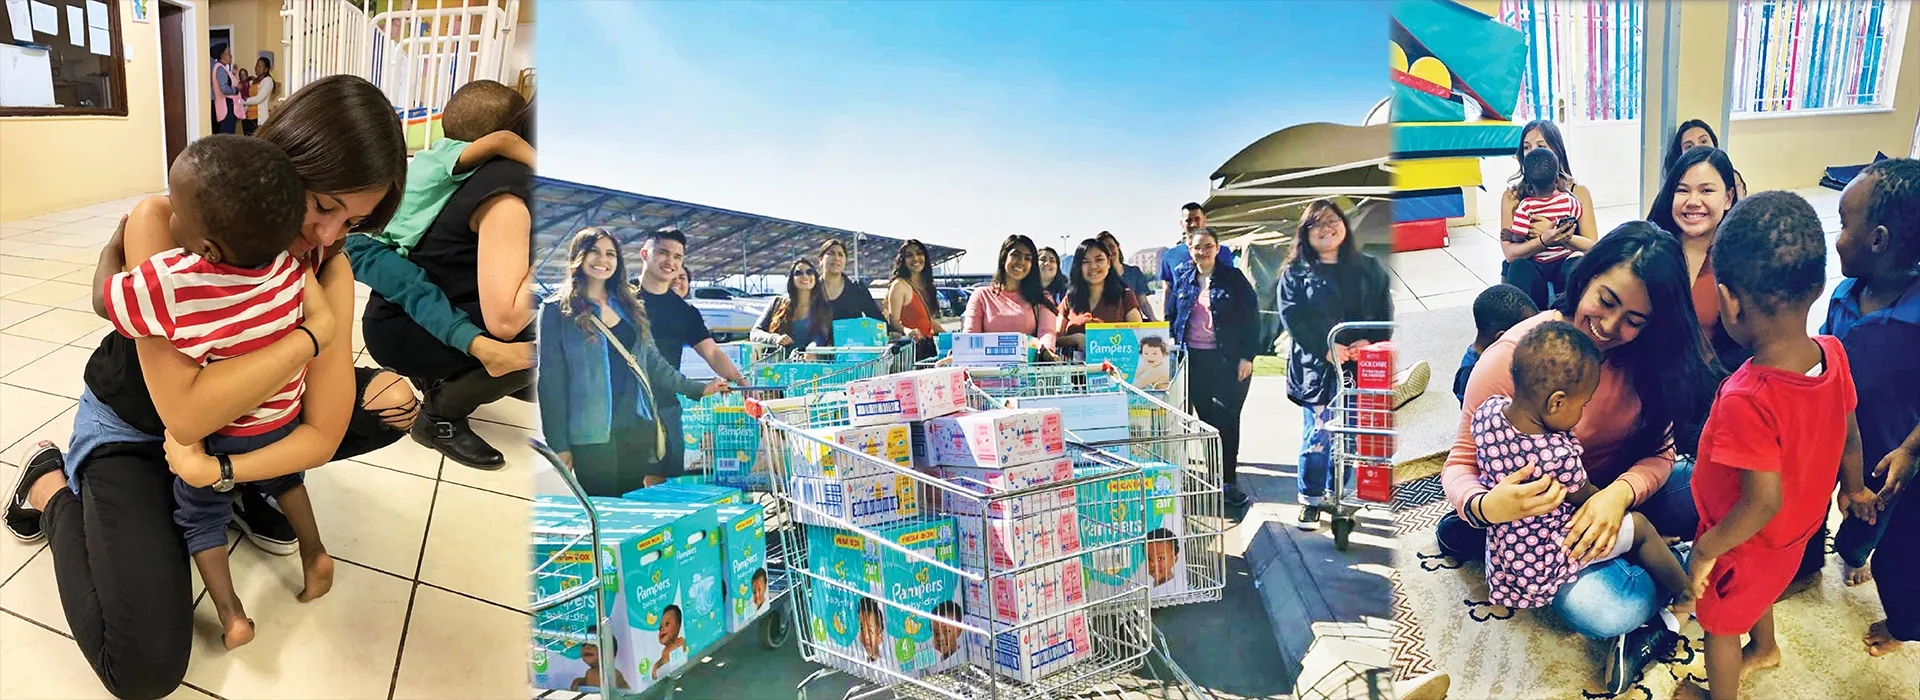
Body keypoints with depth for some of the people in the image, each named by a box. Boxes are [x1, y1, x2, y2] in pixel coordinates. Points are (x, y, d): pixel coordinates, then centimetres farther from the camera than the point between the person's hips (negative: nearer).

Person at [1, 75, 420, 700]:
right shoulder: (162, 224, -29)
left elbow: (324, 433, -21)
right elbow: (185, 411, -37)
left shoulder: (328, 268, -18)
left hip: (238, 424, 4)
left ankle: (245, 489, 10)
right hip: (128, 431, -4)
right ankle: (53, 486, 7)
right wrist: (314, 332, -36)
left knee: (393, 401, -13)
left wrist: (217, 469, -33)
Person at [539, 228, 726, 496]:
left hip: (640, 427, 4)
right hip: (594, 434, -4)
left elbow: (652, 361, 21)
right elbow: (551, 380, -3)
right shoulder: (557, 310, 0)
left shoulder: (629, 306, 14)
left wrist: (697, 389, 18)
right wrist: (559, 444, -7)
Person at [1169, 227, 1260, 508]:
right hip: (1193, 359, 2)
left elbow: (1251, 318, -1)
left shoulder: (1233, 279, 0)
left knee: (1227, 419, -2)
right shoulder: (1182, 278, 9)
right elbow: (1171, 316, 15)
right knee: (1205, 417, 3)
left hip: (1228, 359, -2)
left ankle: (1229, 481, 6)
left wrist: (1247, 356, -8)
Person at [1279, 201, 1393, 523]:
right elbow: (1292, 318, -5)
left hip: (1359, 364, 2)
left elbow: (1385, 312, 6)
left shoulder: (1369, 269, 13)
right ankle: (1311, 501, 7)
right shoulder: (1295, 274, 5)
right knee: (1318, 434, -5)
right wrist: (1326, 349, -16)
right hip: (1316, 366, -2)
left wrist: (1371, 341, -12)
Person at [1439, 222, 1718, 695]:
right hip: (1540, 514, -4)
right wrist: (1485, 509, -38)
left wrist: (1620, 494, -29)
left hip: (1622, 493, 4)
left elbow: (1658, 452, -5)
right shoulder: (1512, 357, -21)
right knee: (1607, 611, -31)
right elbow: (1461, 465, -15)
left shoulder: (1646, 355, -9)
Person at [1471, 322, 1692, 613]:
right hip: (1543, 563, -7)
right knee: (1639, 527, 9)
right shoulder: (1558, 457, -36)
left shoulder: (1487, 411, -19)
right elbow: (1586, 497, -12)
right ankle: (1686, 594, 29)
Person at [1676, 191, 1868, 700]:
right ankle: (1764, 649, 64)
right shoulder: (1833, 354, -19)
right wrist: (1854, 487, 19)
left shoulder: (1747, 400, -41)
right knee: (1760, 588, 36)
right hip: (1797, 532, 7)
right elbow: (1849, 435, 0)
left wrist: (1706, 550, -19)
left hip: (1746, 542, -7)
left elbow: (1763, 501, -34)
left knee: (1720, 624, 21)